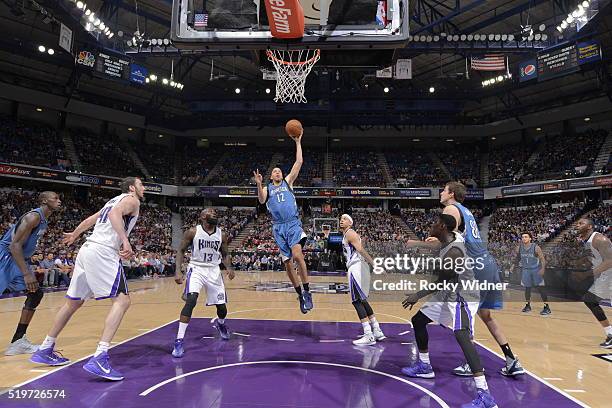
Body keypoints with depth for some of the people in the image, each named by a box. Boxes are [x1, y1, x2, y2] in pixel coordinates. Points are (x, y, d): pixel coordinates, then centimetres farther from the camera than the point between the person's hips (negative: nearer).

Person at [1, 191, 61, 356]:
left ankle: (18, 341, 14)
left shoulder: (43, 222, 14)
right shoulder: (33, 216, -17)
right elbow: (14, 245, -24)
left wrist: (29, 271, 21)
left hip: (17, 259, 11)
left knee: (36, 293, 10)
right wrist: (27, 274, -29)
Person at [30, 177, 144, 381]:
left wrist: (74, 235, 53)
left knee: (73, 302, 20)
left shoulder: (114, 200, 27)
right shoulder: (132, 200, 2)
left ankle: (45, 350, 31)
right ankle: (99, 359, -25)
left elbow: (89, 220, 37)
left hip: (86, 249, 10)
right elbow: (115, 214, -19)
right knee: (122, 300, -14)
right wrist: (125, 240, -30)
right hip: (103, 252, -10)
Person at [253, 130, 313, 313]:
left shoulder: (288, 182, 15)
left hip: (293, 224, -2)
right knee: (287, 263, 3)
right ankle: (300, 295, 17)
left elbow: (299, 163, 6)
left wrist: (298, 143, 5)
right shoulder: (267, 188, 16)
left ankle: (307, 292, -13)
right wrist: (259, 184, -20)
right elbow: (261, 201, -6)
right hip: (278, 227, 2)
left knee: (297, 254, -23)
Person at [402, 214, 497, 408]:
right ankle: (424, 366, 31)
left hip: (462, 297, -11)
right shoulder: (453, 238, -1)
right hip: (448, 293, 11)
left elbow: (441, 282, -21)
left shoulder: (453, 252, -27)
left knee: (461, 335, -29)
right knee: (418, 320, 15)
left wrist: (417, 296, -15)